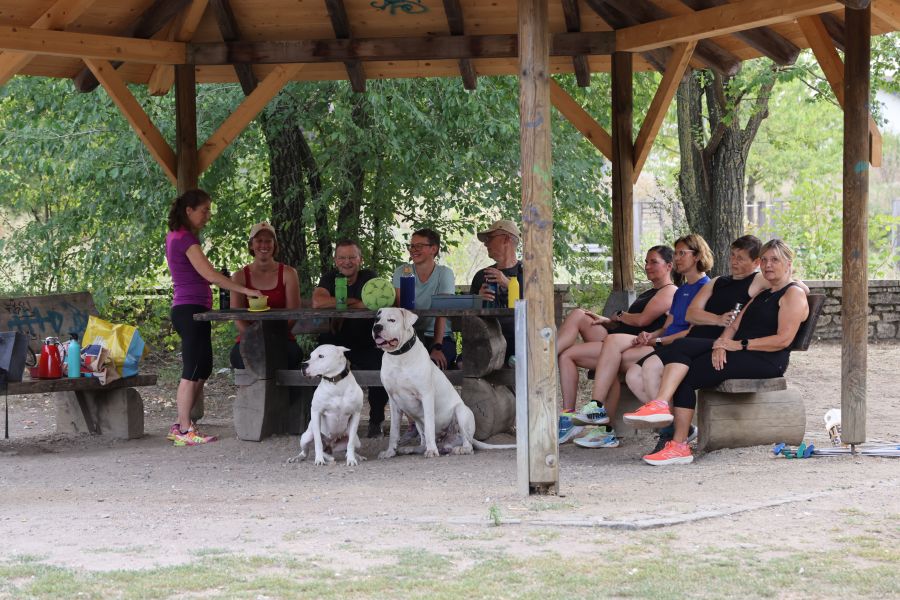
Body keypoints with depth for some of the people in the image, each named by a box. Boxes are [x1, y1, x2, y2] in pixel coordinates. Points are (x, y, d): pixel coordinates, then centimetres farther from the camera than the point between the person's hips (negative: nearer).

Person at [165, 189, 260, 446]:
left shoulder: (175, 236, 16)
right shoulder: (186, 239, -14)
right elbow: (209, 274, -22)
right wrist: (246, 290, -24)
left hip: (185, 309, 10)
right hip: (192, 309, -10)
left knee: (202, 370, 13)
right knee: (192, 372, -6)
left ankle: (180, 426, 15)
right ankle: (185, 431, -4)